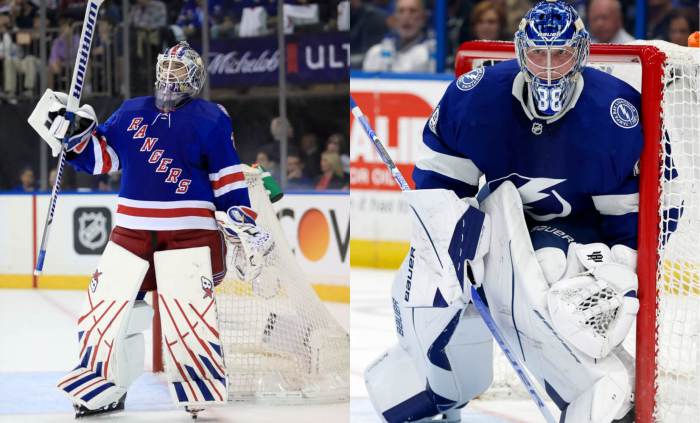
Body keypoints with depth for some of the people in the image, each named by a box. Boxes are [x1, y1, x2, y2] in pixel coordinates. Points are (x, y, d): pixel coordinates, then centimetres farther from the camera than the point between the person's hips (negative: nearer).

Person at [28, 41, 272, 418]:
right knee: (106, 306, 5)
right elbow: (99, 157, 16)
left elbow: (228, 178, 1)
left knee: (188, 315, -12)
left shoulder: (210, 118, 1)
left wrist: (243, 222, -5)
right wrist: (75, 134, -1)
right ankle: (105, 390, 20)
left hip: (188, 234, -5)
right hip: (131, 230, 5)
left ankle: (205, 399, 2)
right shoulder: (131, 113, 13)